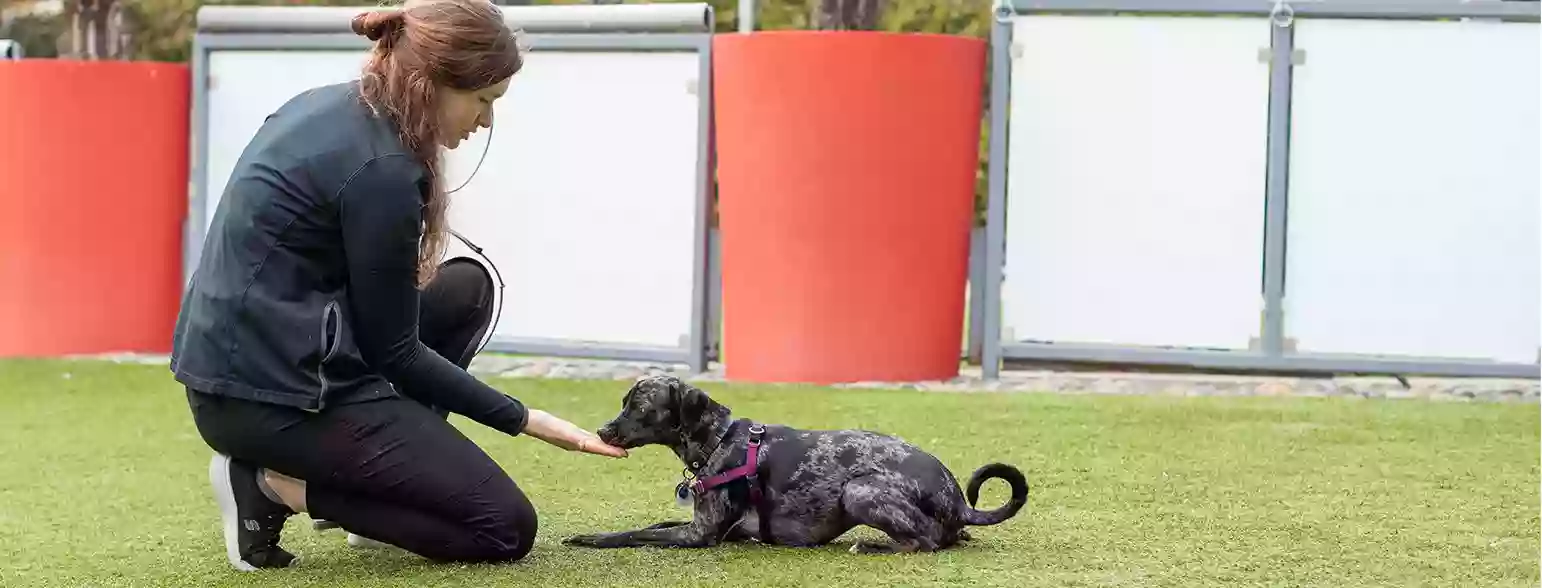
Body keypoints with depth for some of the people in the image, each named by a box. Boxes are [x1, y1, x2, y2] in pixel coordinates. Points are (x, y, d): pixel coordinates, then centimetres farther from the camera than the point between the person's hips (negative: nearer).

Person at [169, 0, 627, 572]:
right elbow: (394, 353, -12)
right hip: (275, 396, -10)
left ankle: (379, 477, 14)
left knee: (466, 288, 21)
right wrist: (524, 419, -6)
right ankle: (277, 482, -6)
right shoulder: (381, 169, -19)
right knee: (506, 529, -4)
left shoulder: (327, 105, 7)